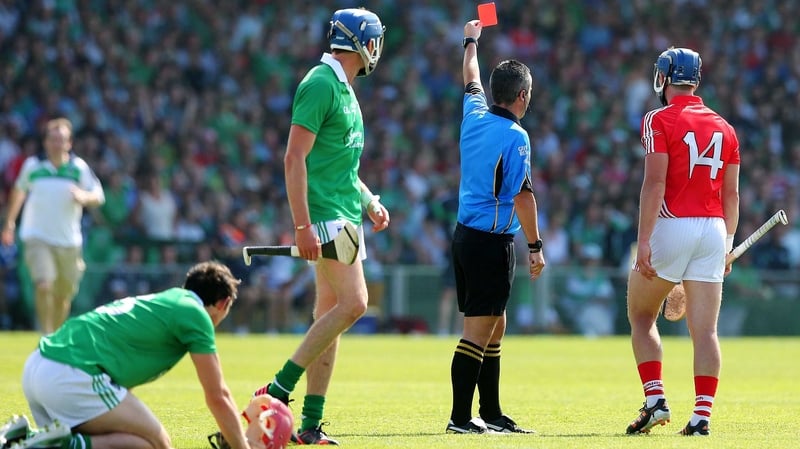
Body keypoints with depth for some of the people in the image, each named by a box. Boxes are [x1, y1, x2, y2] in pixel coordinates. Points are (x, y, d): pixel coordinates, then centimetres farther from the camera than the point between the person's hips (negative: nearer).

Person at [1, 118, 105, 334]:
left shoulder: (79, 167, -2)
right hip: (37, 237, -2)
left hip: (69, 241, 2)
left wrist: (84, 197, -23)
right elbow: (19, 191, 18)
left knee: (64, 295, 9)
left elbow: (98, 197, 1)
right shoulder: (32, 166, 0)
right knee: (44, 285, -22)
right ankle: (46, 336, -15)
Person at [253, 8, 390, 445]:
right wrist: (303, 226, -23)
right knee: (353, 302, -18)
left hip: (345, 218, 10)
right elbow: (295, 158, -18)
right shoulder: (320, 84, -12)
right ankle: (278, 390, -14)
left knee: (329, 315, 6)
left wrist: (370, 201, 16)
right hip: (325, 216, -10)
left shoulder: (344, 89, 18)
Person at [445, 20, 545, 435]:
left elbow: (472, 80, 28)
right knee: (478, 330, -8)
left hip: (466, 233, 9)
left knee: (494, 325, 16)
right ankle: (461, 417, -10)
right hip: (492, 241, -9)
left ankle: (491, 414, 20)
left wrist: (472, 41, 46)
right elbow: (522, 195, -18)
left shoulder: (475, 116, 7)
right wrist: (536, 246, -12)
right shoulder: (514, 136, -15)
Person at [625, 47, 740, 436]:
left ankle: (655, 400, 0)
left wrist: (643, 240, -16)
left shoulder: (659, 121, -5)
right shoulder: (724, 128, 12)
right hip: (713, 230, 4)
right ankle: (702, 414, -4)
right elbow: (731, 193, 13)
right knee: (705, 330, 2)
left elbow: (655, 183, -14)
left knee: (641, 317, 12)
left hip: (672, 227, -4)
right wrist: (727, 244, 21)